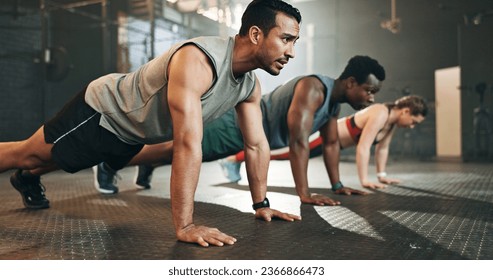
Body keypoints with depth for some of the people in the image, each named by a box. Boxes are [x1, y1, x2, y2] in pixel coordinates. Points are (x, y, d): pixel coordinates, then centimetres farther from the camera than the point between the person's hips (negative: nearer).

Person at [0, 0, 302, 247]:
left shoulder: (251, 85, -15)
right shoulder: (195, 61, -42)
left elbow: (257, 144, -6)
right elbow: (188, 145, -48)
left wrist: (262, 204, -5)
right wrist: (185, 226, -47)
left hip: (133, 131, 8)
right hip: (103, 110, -8)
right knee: (25, 155, 11)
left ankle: (28, 179, 60)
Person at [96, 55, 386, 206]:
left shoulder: (335, 99, -1)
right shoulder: (312, 89, -31)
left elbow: (332, 143, 9)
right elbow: (298, 141, -37)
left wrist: (337, 185, 5)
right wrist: (304, 193, -36)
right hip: (237, 125, -8)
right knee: (178, 150, 1)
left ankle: (147, 167, 46)